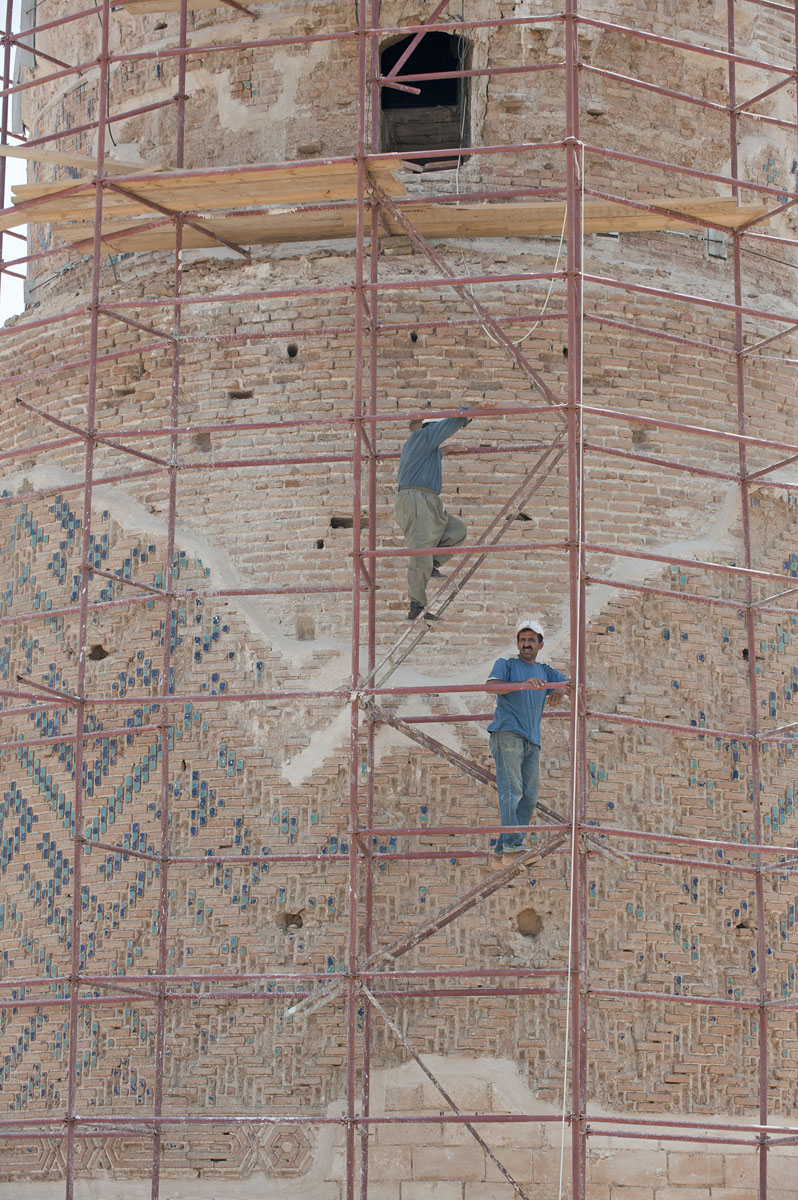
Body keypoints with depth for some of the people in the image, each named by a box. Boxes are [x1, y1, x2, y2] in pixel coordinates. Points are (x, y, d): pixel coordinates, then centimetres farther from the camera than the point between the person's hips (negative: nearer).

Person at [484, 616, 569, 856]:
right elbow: (491, 686, -9)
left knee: (529, 797, 0)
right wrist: (524, 684, -24)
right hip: (507, 734, -6)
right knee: (511, 789, -18)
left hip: (532, 741, 6)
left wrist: (560, 690, -2)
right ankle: (512, 841, -25)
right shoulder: (506, 665, 9)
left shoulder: (544, 671, 25)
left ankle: (503, 846, 1)